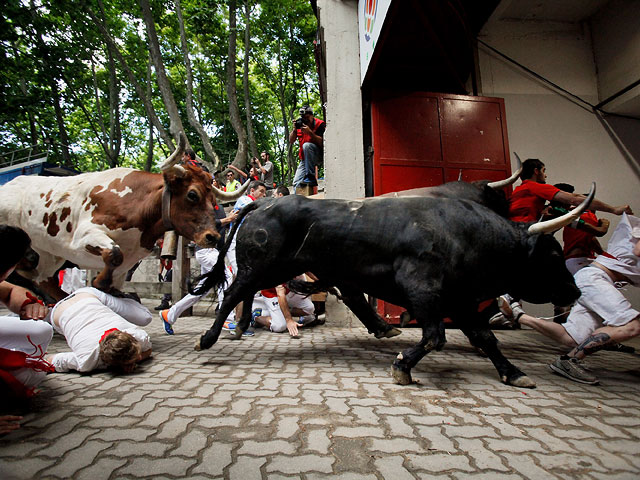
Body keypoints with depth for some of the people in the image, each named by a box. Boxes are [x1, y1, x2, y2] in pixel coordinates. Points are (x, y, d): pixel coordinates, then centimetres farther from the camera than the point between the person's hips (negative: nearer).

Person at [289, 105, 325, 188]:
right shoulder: (300, 124, 5)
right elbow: (291, 141, 3)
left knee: (306, 145, -35)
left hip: (319, 156, -5)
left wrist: (310, 132, -27)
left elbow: (322, 143, -21)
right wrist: (294, 129, -13)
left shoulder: (320, 124, -9)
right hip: (305, 158, 5)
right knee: (297, 183, -4)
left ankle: (311, 177, -32)